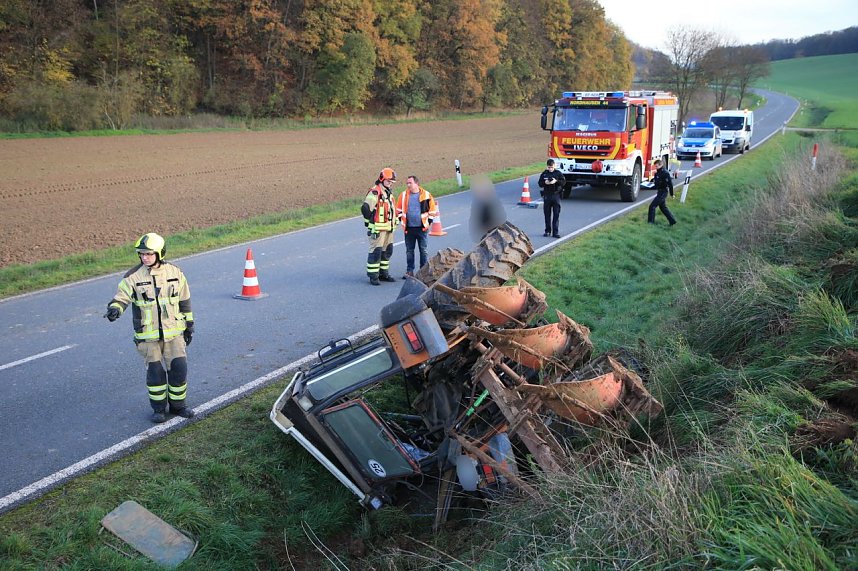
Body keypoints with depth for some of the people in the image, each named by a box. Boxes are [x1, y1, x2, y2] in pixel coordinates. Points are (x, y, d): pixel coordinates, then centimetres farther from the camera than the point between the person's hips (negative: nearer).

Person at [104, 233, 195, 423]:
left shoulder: (175, 273, -1)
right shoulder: (133, 277, -7)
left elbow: (184, 301, 8)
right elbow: (121, 297, -8)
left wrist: (189, 325, 11)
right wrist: (114, 309, -32)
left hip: (174, 332, 2)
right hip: (148, 335, -1)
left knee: (179, 369, 3)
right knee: (155, 371, 5)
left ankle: (177, 404, 22)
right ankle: (159, 408, 22)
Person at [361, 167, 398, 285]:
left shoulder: (388, 193, 18)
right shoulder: (375, 192, -12)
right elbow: (365, 208, -18)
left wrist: (394, 224, 23)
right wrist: (370, 222, -12)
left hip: (389, 228, 9)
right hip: (378, 229, -9)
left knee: (387, 251, 14)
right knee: (376, 251, -7)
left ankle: (384, 273, 25)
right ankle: (373, 276, -2)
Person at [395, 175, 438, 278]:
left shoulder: (426, 195, -2)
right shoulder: (403, 195, 2)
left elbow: (433, 210, 6)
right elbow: (399, 210, 13)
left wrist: (428, 222, 3)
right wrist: (402, 221, 7)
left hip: (422, 228, -2)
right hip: (409, 228, 2)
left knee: (423, 250, 4)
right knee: (409, 250, 8)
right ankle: (409, 271, 16)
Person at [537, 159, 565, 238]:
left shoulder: (558, 173, 2)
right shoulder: (544, 174, 6)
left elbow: (564, 181, -3)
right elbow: (540, 183, 6)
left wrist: (556, 181, -19)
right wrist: (545, 183, -14)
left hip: (556, 195, -2)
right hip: (547, 196, 2)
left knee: (556, 215, -4)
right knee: (547, 214, 7)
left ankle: (555, 232, -3)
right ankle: (547, 231, 17)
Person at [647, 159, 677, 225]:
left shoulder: (665, 173, -18)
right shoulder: (657, 172, 9)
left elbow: (670, 184, -18)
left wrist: (671, 194, -14)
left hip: (663, 192, -10)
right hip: (659, 192, 10)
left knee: (652, 206, -9)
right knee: (663, 207, 17)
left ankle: (650, 222, -3)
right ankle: (672, 220, 24)